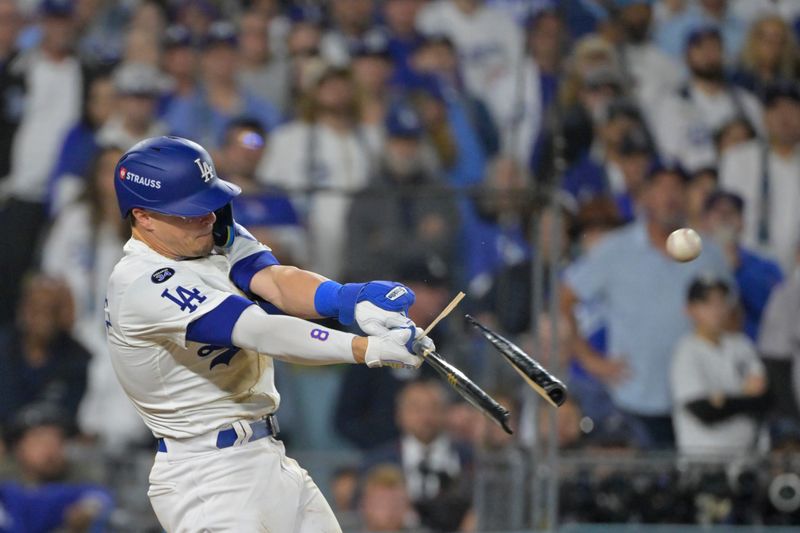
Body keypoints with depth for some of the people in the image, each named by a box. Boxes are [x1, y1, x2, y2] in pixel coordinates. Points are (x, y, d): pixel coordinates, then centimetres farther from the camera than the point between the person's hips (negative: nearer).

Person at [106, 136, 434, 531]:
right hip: (207, 480, -9)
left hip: (270, 460, 9)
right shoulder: (143, 284, -20)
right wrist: (368, 349, -37)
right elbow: (261, 333, -29)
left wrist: (349, 300, -31)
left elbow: (276, 282, -10)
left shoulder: (218, 235, 6)